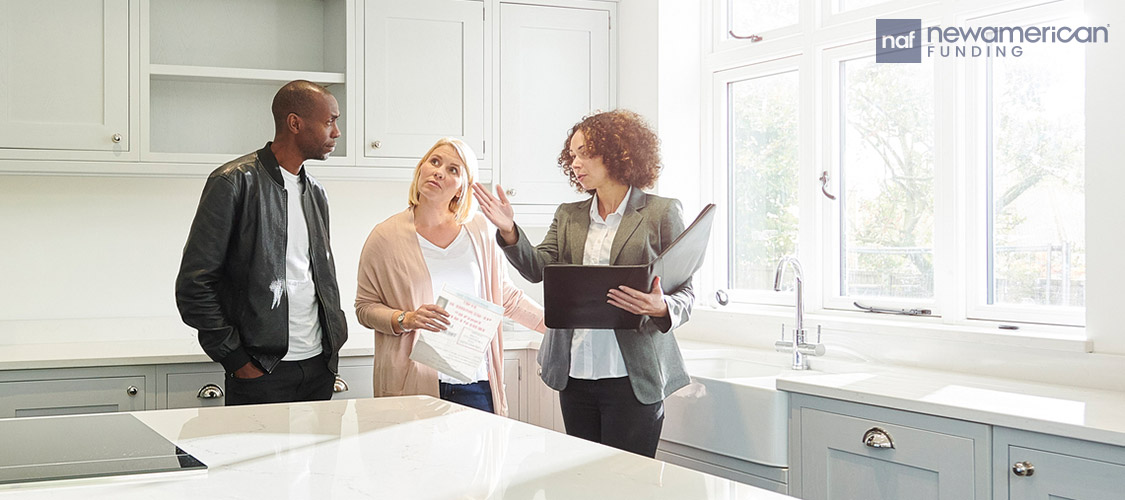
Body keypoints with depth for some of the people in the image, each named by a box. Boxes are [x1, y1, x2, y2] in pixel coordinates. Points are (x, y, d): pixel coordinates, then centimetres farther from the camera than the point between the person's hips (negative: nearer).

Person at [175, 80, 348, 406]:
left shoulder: (315, 192, 14)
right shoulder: (235, 182, -8)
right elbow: (193, 284, -11)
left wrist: (333, 340, 9)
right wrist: (237, 360, -13)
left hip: (319, 368, 6)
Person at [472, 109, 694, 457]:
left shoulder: (662, 212, 0)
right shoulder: (568, 216, 15)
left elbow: (685, 293, -1)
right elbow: (538, 268, 2)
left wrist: (660, 308, -22)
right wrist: (508, 231, -14)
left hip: (632, 378, -4)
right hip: (574, 376, 5)